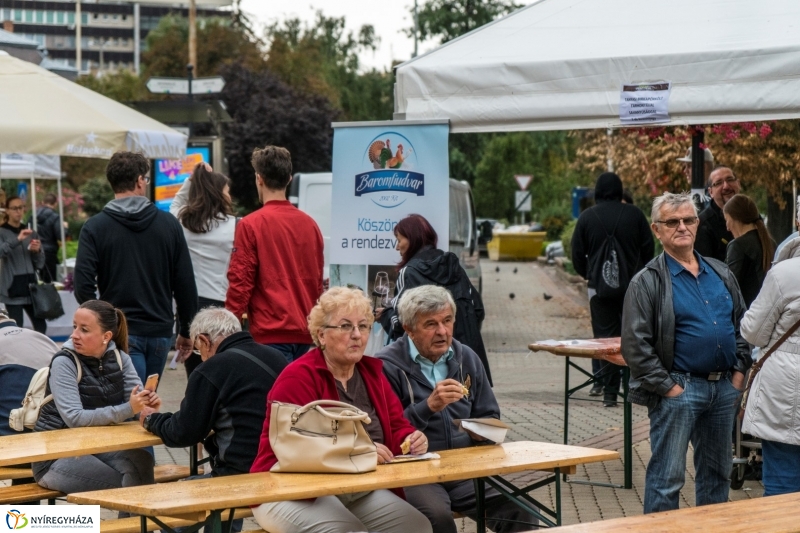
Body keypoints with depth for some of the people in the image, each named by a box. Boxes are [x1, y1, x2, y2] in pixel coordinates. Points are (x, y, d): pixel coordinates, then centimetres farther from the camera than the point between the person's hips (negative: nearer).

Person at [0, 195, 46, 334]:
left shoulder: (30, 233, 14)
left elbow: (40, 264, 15)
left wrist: (37, 251, -5)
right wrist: (17, 240, -34)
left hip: (30, 286, 5)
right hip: (13, 288, -5)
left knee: (41, 327, 6)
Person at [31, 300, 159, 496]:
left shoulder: (118, 357, 1)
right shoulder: (64, 362, -15)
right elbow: (75, 418, -25)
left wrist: (148, 402, -28)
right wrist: (127, 410, -33)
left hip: (99, 445, 5)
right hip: (55, 454, -4)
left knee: (141, 459, -26)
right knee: (122, 487, -26)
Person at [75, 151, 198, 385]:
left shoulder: (95, 227, -3)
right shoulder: (169, 224, 2)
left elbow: (83, 286, -9)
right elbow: (186, 284, 3)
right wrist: (186, 331, 12)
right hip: (160, 332, 3)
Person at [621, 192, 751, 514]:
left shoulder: (721, 274, 13)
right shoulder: (648, 282, -6)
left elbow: (742, 324, 20)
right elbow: (635, 346, -11)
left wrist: (739, 371, 7)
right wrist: (667, 387, -14)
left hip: (724, 388, 6)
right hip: (678, 389, -6)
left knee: (717, 472, 15)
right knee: (666, 477, -3)